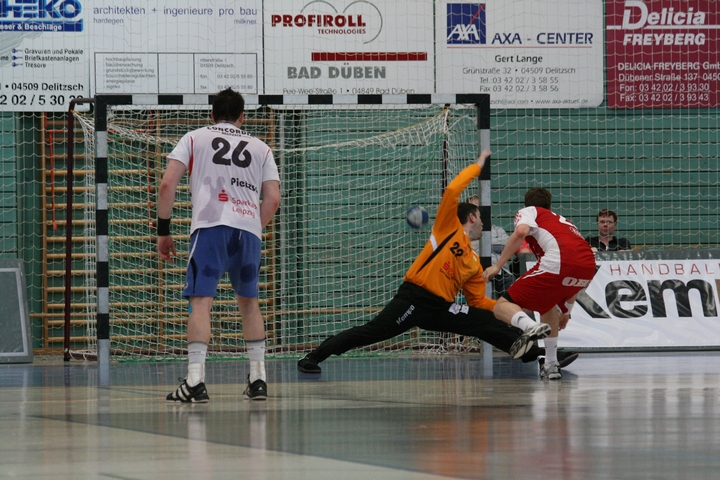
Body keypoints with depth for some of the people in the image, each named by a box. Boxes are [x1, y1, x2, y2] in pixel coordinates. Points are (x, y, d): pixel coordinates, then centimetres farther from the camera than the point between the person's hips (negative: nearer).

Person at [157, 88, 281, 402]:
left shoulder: (194, 138, 17)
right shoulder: (260, 148, 23)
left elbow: (168, 184, 6)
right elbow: (273, 199, 12)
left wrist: (163, 230, 10)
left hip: (210, 225, -3)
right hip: (249, 226, 3)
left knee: (201, 300, -10)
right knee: (249, 301, 19)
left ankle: (195, 382, -22)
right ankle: (258, 379, 20)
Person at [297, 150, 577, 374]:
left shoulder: (474, 262, 19)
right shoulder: (448, 228, 3)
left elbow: (479, 302, 16)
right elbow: (452, 191, -11)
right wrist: (478, 166, -3)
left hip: (441, 310, 6)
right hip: (413, 299, -6)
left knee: (489, 324, 0)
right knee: (372, 332, -14)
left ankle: (536, 353, 4)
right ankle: (313, 358, -8)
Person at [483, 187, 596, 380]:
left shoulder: (528, 212, 24)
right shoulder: (562, 221, 41)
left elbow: (521, 231, -3)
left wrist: (498, 265, -1)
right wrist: (565, 311, 53)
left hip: (558, 262, -6)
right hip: (588, 265, 6)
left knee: (503, 306, 1)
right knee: (547, 304, 35)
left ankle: (530, 326, -32)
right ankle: (551, 366, 29)